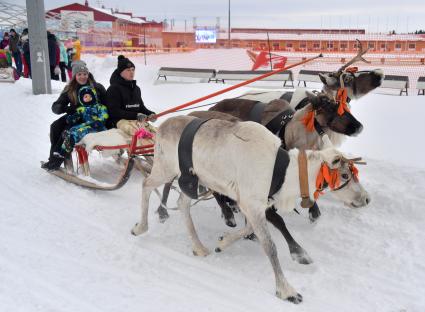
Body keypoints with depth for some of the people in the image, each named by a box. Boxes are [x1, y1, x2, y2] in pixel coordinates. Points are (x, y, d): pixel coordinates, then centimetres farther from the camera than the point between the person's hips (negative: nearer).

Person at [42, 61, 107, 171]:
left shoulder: (97, 87, -3)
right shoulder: (70, 90, 5)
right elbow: (55, 107, 0)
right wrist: (65, 108, -22)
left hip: (91, 119, -5)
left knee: (68, 131, -27)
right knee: (55, 126, -19)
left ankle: (57, 160, -22)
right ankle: (54, 156, -14)